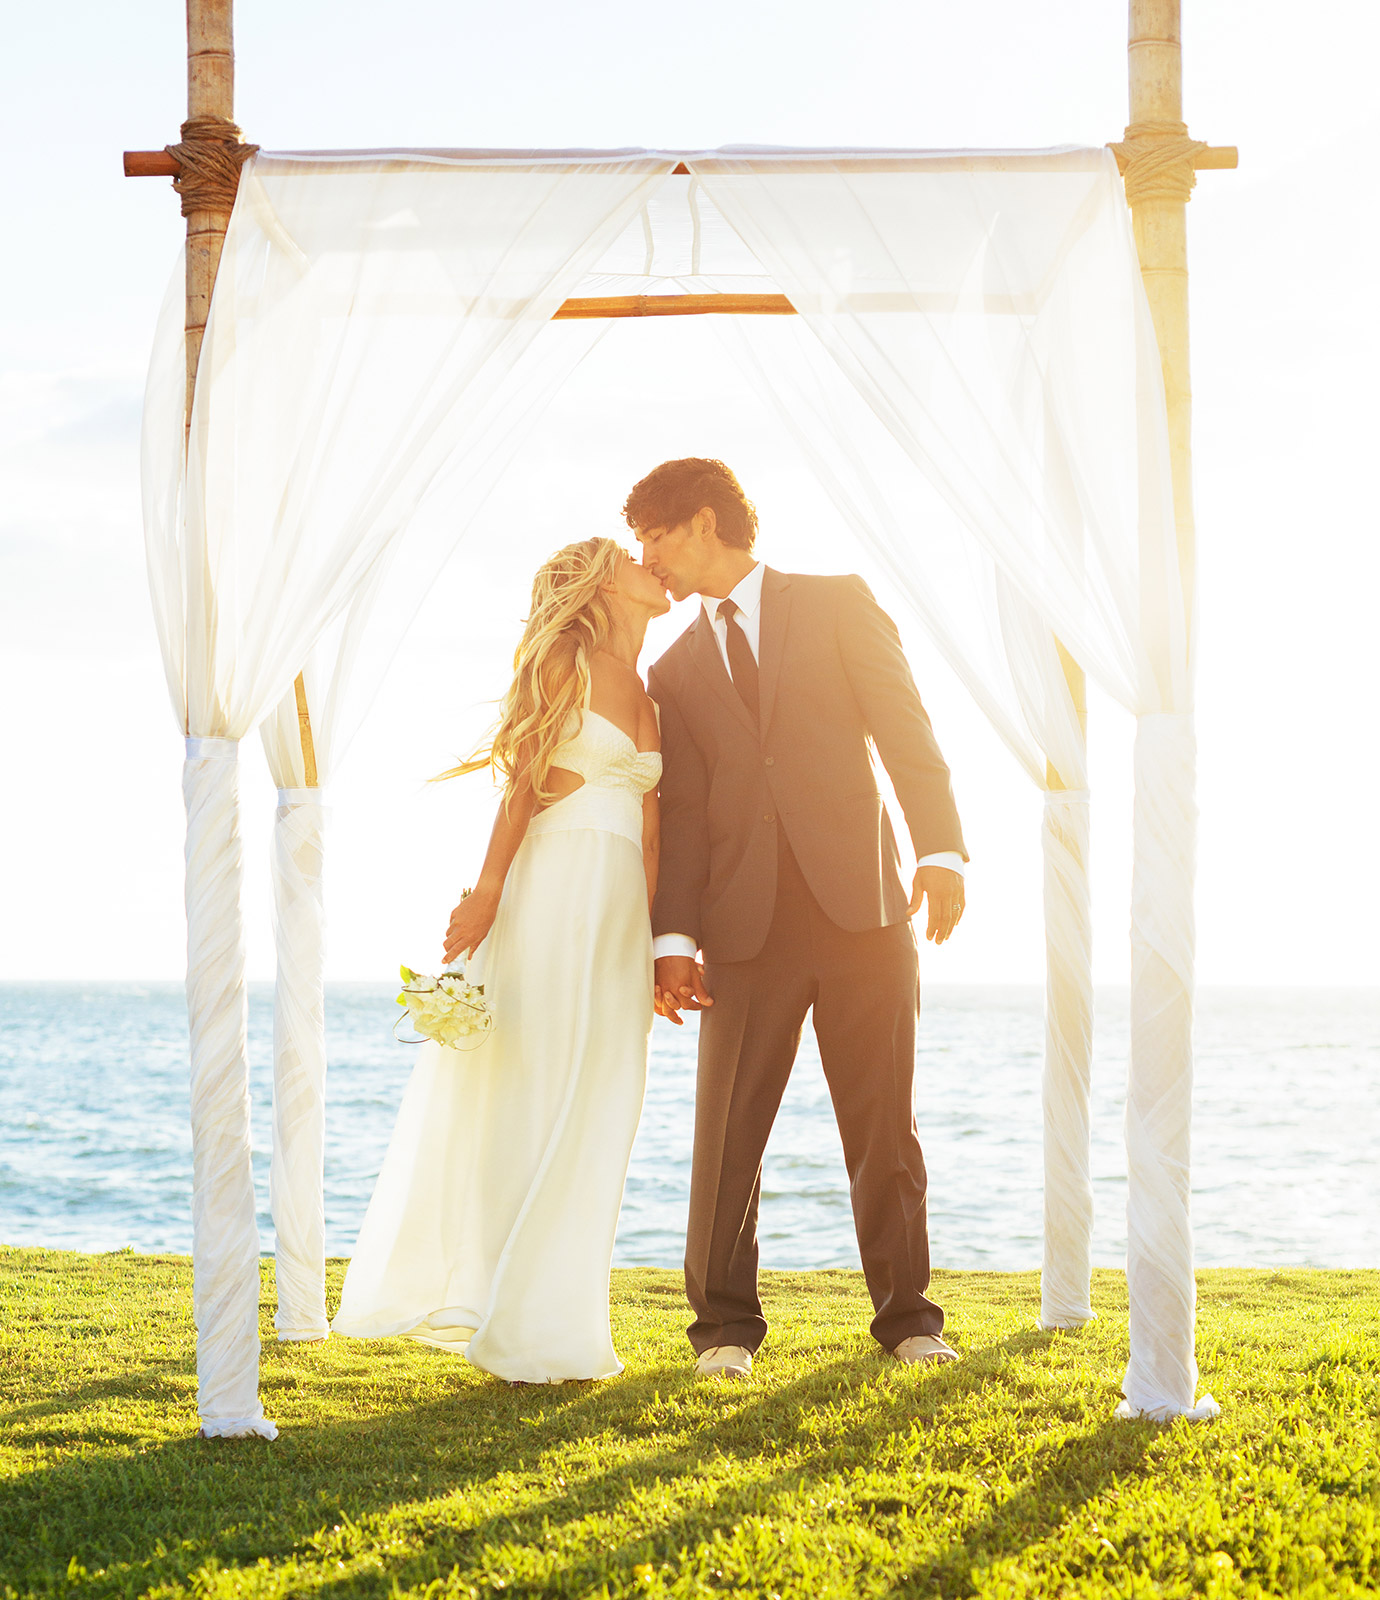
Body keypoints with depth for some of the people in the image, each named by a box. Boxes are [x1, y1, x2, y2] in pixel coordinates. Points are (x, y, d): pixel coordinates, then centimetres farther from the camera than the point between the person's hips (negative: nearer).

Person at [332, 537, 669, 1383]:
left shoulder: (649, 696, 19)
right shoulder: (563, 661, 1)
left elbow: (651, 828, 16)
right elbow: (523, 781, -6)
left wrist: (655, 946, 11)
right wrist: (487, 893, -15)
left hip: (621, 909, 7)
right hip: (553, 891, -7)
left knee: (597, 1111, 4)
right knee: (533, 1097, -7)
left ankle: (555, 1310, 11)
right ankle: (514, 1320, -2)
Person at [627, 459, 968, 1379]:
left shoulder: (838, 606, 10)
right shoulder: (675, 673, 18)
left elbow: (907, 732, 2)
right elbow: (682, 812, 10)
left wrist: (941, 851, -11)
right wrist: (674, 939, -1)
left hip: (860, 902, -2)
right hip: (746, 924, 2)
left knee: (885, 1122, 1)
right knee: (728, 1127, -1)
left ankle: (907, 1312, 11)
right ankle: (726, 1324, 8)